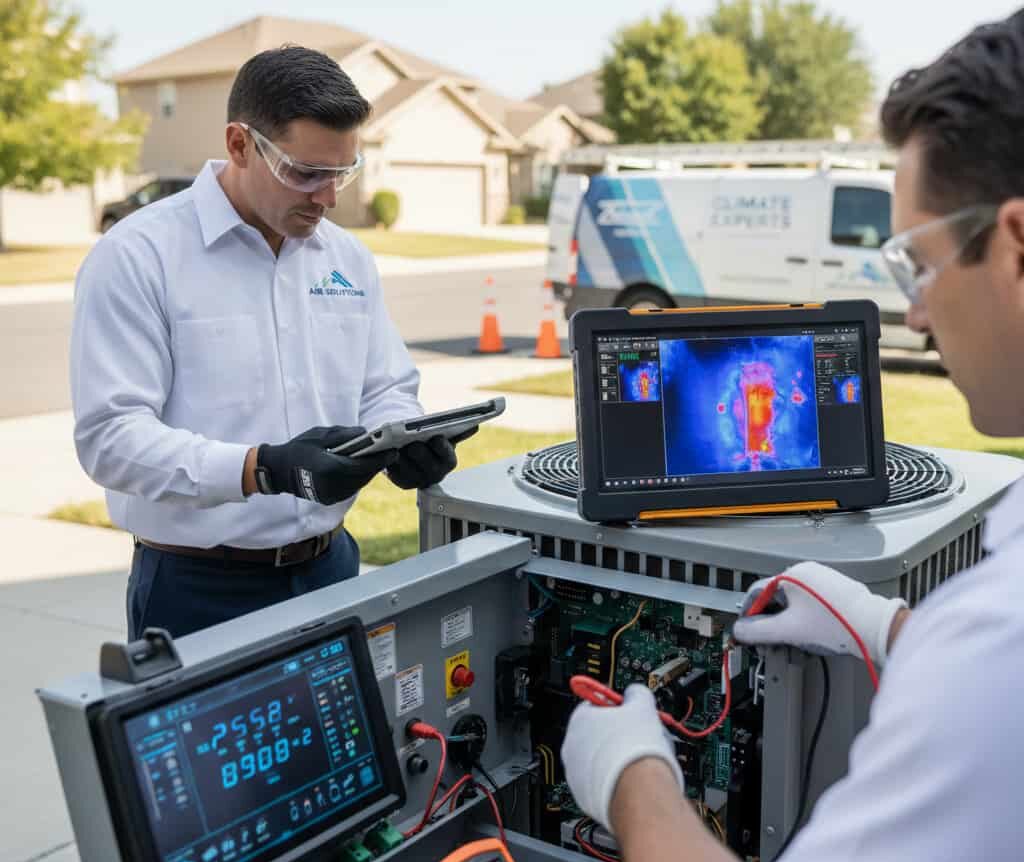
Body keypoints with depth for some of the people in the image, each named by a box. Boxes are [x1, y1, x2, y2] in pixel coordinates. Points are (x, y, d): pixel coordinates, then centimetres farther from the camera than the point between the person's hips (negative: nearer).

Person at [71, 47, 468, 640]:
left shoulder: (349, 257, 5)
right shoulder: (136, 257, -13)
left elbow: (388, 391, 11)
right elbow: (111, 434, -19)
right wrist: (263, 469, -31)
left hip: (331, 569, 5)